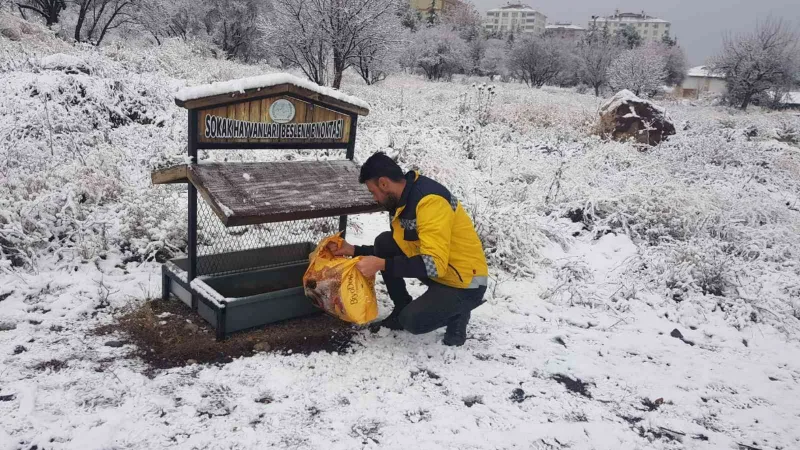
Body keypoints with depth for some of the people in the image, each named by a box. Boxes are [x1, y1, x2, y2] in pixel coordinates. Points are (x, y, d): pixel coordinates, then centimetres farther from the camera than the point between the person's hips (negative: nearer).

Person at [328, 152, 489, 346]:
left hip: (465, 283, -9)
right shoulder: (402, 201, 1)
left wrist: (382, 265, -32)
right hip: (439, 272, 9)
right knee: (384, 243, -2)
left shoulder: (430, 201, -28)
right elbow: (393, 248, 13)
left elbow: (434, 264, -34)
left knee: (412, 322, -26)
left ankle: (456, 312, 5)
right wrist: (355, 250, 6)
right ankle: (402, 309, 11)